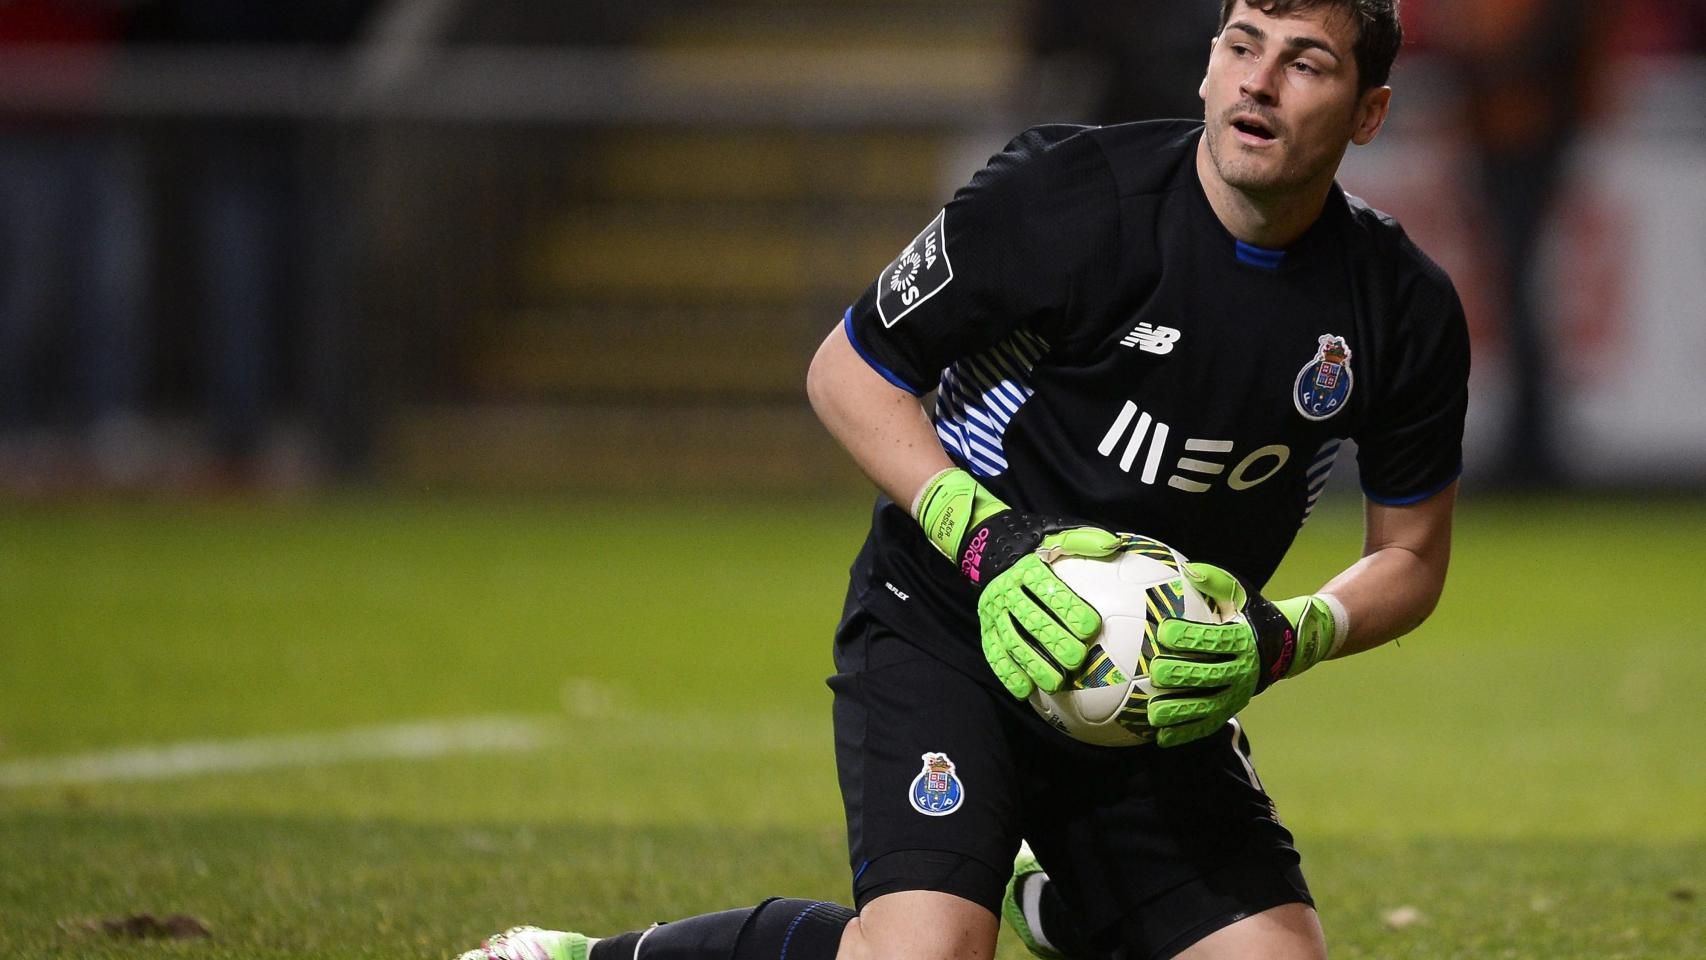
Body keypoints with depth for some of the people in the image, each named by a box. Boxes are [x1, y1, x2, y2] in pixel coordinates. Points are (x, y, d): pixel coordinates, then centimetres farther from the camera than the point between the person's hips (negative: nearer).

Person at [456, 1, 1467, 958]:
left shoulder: (1404, 311, -7)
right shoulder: (1069, 192, -18)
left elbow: (1411, 557, 7)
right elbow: (846, 371, -7)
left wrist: (1285, 639, -15)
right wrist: (990, 542, -20)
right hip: (946, 627, -5)